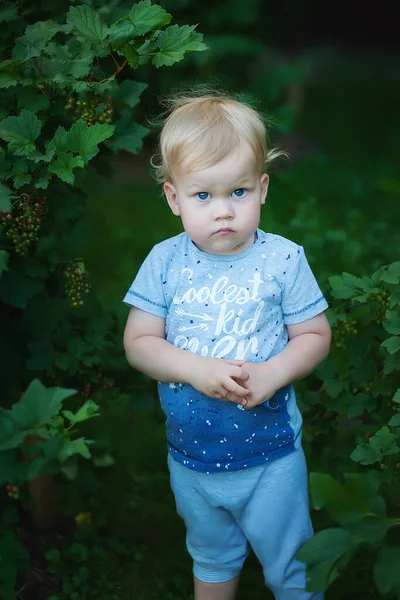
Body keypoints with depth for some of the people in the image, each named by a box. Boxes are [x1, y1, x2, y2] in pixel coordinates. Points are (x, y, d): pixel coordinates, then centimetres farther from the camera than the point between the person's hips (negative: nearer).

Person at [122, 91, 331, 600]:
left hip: (271, 457, -2)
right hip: (192, 458, 2)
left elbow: (314, 336, -7)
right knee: (211, 559, 27)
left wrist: (270, 375, -25)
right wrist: (197, 370, -24)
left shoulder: (283, 259, -13)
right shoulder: (165, 262, -9)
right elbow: (138, 343, -8)